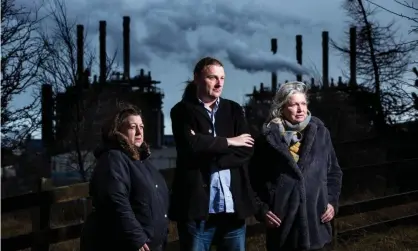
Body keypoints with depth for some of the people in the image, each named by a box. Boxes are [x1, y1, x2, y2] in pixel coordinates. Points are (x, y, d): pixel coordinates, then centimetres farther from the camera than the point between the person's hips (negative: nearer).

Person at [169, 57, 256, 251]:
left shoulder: (234, 110, 13)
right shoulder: (183, 111, 3)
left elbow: (246, 150, 1)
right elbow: (191, 145, -15)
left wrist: (209, 157, -10)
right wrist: (228, 142, -4)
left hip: (233, 205, 3)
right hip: (197, 204, -3)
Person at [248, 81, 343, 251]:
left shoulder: (320, 132, 5)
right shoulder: (268, 138, -1)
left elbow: (334, 171, 13)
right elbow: (254, 179, 4)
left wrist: (332, 201, 3)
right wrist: (261, 209, -4)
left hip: (316, 223, 2)